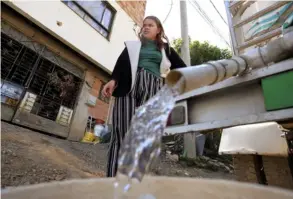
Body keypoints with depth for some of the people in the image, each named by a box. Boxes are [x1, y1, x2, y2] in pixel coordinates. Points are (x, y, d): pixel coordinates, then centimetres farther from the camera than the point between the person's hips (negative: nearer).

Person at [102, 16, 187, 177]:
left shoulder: (165, 49, 27)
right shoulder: (133, 45, 26)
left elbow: (181, 67, 23)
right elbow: (122, 62, 9)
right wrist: (113, 80, -10)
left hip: (152, 88, 0)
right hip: (129, 86, 0)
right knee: (121, 132, -11)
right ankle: (113, 179, -9)